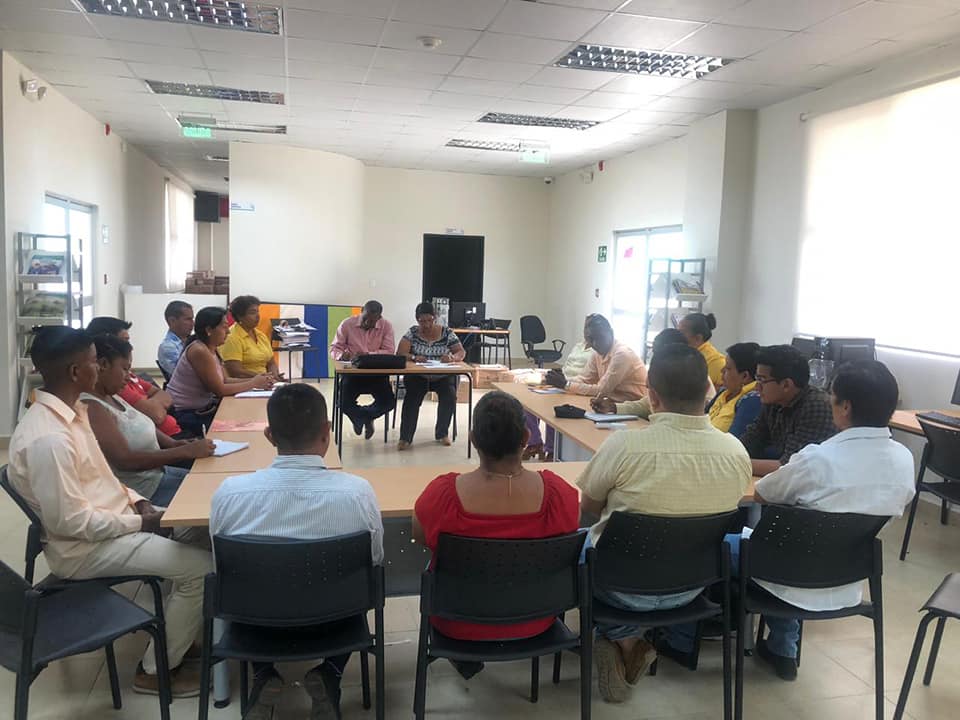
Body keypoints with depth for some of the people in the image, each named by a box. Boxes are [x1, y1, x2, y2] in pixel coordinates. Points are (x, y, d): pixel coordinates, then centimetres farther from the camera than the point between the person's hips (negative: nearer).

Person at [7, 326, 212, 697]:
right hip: (84, 546, -10)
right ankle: (156, 670, 5)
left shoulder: (70, 411, 4)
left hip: (111, 520, 10)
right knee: (202, 567, -14)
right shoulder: (48, 438, -28)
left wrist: (137, 501, 1)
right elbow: (68, 520, -26)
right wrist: (138, 522, -17)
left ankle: (174, 634, 23)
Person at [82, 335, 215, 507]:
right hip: (142, 490, -9)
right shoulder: (91, 408, -22)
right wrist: (186, 451, -27)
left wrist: (174, 444, -4)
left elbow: (141, 427, 16)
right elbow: (126, 460, -27)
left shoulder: (111, 396, 7)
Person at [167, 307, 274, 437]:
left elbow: (223, 380, 7)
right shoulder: (200, 351, -21)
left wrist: (253, 380, -5)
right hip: (186, 415, -9)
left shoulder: (211, 349, 7)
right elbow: (220, 390, -20)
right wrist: (253, 384, -12)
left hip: (201, 408, 9)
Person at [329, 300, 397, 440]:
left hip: (377, 372, 0)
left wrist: (368, 355, -28)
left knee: (389, 402, -20)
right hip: (352, 371, 0)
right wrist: (341, 355, -25)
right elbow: (334, 348, 0)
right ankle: (367, 418, 17)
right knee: (344, 402, -23)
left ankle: (361, 416, 18)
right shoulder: (347, 324, -5)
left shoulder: (386, 326, -5)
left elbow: (389, 352, -11)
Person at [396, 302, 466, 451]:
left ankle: (442, 433, -4)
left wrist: (452, 357, -28)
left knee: (449, 395, -27)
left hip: (443, 377, 1)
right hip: (417, 377, -1)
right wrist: (414, 357, -31)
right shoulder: (412, 332, 0)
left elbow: (462, 352, -4)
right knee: (412, 396, -30)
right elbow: (400, 353, -10)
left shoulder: (447, 333, 0)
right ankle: (405, 437, -23)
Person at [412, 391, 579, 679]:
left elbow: (419, 537, -6)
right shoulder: (560, 492, -25)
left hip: (459, 625, -1)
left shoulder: (442, 493, -28)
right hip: (534, 622, 1)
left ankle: (465, 656, 41)